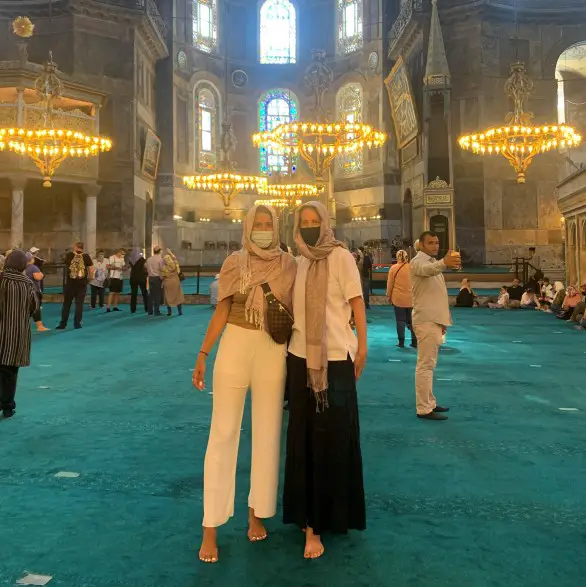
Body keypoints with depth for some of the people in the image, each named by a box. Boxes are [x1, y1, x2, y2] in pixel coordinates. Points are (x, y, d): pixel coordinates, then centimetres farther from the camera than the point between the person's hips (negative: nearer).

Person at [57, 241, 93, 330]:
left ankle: (63, 324, 11)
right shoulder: (86, 256, -3)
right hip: (82, 283, 0)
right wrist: (90, 277, 10)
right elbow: (91, 269, -5)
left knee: (66, 303, 8)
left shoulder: (69, 255, 0)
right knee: (79, 303, 5)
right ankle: (77, 323, 3)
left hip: (70, 282, 1)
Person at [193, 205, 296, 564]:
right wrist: (203, 354, -2)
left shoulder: (289, 266, 3)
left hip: (273, 352, 1)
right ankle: (211, 527, 11)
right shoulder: (234, 263, 1)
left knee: (267, 434, 10)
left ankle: (257, 513, 27)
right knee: (223, 434, 1)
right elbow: (222, 312, 3)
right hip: (234, 347, -1)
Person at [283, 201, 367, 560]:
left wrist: (362, 346, -9)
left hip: (335, 357, -5)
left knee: (332, 437, 3)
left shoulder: (341, 257, -5)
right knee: (304, 436, 11)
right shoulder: (299, 263, 10)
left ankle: (320, 519, 16)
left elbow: (356, 301, -7)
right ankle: (309, 514, 25)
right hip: (301, 357, 5)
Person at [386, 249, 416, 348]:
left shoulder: (394, 268, -5)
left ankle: (401, 342, 6)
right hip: (411, 299, 2)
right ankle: (415, 341, 11)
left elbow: (389, 284, 0)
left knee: (400, 320, 5)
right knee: (411, 320, 10)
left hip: (398, 299, -2)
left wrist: (389, 296, 12)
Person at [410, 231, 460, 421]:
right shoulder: (418, 261, -11)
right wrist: (444, 263, -58)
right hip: (426, 321, -10)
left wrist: (441, 320, 22)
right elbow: (428, 270, -37)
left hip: (434, 320, 10)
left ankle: (429, 403, 23)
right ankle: (424, 409, -5)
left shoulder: (432, 263, 19)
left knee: (429, 364, 15)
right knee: (425, 365, -8)